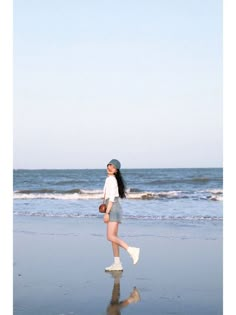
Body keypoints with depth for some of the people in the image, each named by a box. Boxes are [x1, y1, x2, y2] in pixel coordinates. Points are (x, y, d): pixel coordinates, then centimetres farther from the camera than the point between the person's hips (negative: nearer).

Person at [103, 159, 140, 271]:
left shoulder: (110, 179, -11)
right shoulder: (112, 179, 17)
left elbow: (112, 197, -17)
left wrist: (106, 213, -20)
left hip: (113, 209, -10)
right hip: (113, 210, 10)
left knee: (110, 237, -16)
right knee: (113, 237, 7)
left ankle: (131, 250, -23)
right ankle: (117, 264, 7)